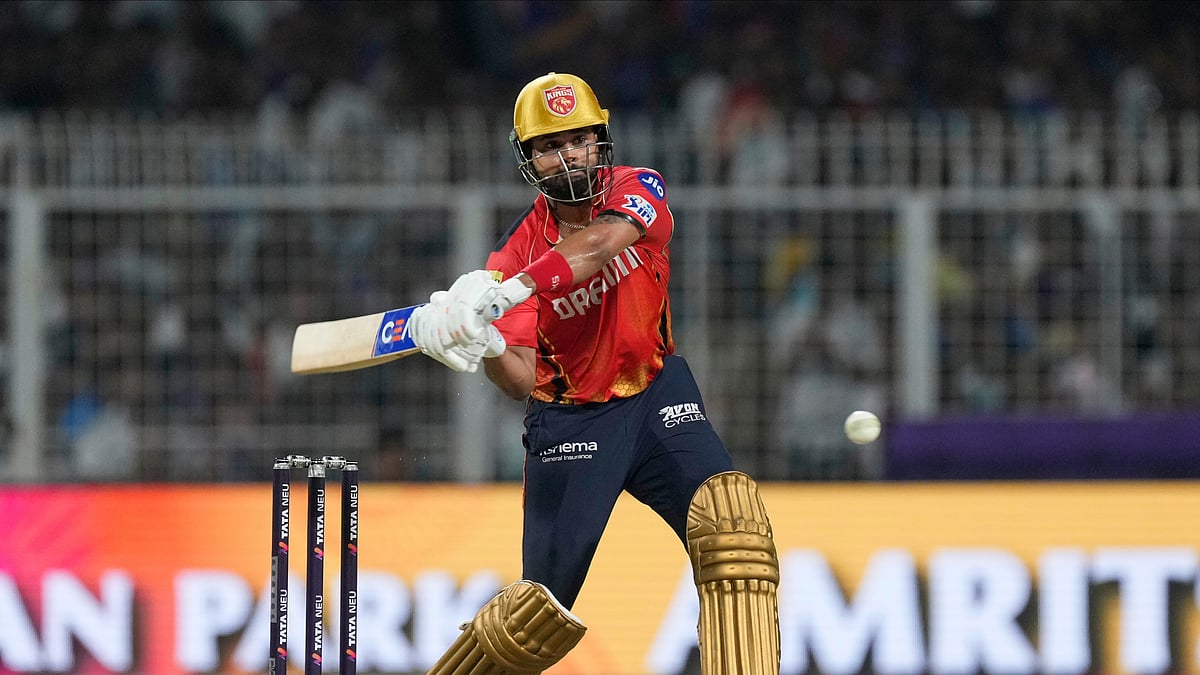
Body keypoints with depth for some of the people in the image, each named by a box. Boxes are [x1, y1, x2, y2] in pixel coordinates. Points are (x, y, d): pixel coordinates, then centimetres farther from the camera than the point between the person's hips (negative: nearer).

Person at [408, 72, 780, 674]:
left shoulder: (638, 191, -10)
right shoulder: (515, 255, -11)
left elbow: (598, 244, -34)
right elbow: (521, 381, -19)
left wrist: (503, 292, -49)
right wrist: (483, 343, -42)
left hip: (656, 395, 1)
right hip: (569, 417, -1)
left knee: (728, 516, -25)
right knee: (544, 606, -5)